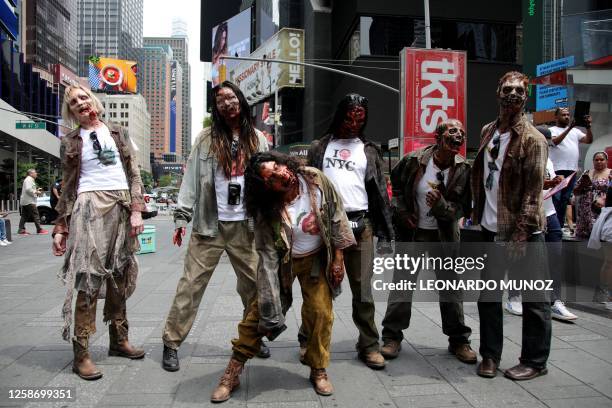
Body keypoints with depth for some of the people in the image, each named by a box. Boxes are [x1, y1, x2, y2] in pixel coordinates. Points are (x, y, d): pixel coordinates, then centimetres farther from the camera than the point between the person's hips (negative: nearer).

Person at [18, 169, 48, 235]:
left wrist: (36, 190, 16)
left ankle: (21, 230, 8)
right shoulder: (29, 179, -11)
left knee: (24, 216, 9)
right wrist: (36, 192, -14)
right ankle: (39, 230, -8)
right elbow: (28, 189, -23)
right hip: (29, 201, -11)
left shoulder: (30, 180, 23)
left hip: (24, 202, 11)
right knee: (35, 215, -9)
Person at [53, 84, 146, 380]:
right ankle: (81, 353, -3)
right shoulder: (70, 142, 9)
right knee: (89, 278, -9)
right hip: (90, 208, -2)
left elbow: (134, 174, 8)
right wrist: (60, 227, 3)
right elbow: (68, 187, 9)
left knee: (119, 276, 8)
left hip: (121, 208, 3)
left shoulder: (118, 133, 13)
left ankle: (118, 340, 20)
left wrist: (136, 209, -4)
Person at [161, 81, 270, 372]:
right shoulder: (207, 138, 4)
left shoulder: (258, 139, 10)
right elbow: (191, 178, 1)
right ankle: (172, 343, 13)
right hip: (210, 225, -2)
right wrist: (181, 218, -6)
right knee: (191, 284, 0)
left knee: (254, 285, 9)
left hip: (246, 226, 2)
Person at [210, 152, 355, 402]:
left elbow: (336, 216, -8)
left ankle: (318, 370, 20)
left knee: (321, 312, -2)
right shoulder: (267, 212, -25)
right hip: (282, 262, -2)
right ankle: (233, 372, 12)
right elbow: (268, 258, -21)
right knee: (260, 310, -3)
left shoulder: (316, 179, -20)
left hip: (317, 258, 2)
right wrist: (270, 302, -23)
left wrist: (338, 257, -7)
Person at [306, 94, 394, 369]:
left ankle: (368, 345, 15)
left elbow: (379, 190, 11)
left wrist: (386, 228, 3)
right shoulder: (320, 148, 11)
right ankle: (309, 339, 22)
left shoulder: (369, 150, 13)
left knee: (363, 290, 4)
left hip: (360, 225, 1)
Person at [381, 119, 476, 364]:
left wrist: (442, 205, -27)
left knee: (451, 287, 8)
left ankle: (458, 340, 24)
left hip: (444, 235, 1)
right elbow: (396, 183, 7)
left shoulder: (463, 169, -9)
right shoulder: (414, 160, -11)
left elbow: (464, 207, -8)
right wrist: (402, 212, -1)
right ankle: (392, 337, 17)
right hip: (411, 232, -1)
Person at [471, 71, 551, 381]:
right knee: (488, 295, 12)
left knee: (534, 299, 7)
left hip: (523, 232, -6)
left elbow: (533, 192, -14)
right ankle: (490, 355, 26)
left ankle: (535, 361, 22)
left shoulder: (532, 139, -9)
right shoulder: (487, 132, 10)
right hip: (490, 228, 6)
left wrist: (520, 235, -18)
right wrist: (478, 211, 11)